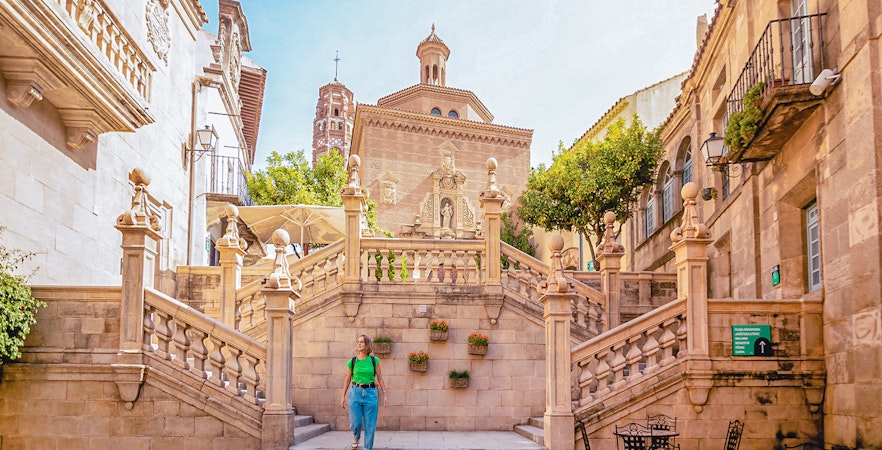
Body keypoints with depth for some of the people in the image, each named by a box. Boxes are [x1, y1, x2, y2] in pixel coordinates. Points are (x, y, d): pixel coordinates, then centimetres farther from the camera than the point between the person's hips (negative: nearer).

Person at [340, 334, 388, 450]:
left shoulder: (374, 361, 0)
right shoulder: (352, 362, 2)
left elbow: (380, 379, 5)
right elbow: (348, 380, 10)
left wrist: (385, 395, 2)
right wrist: (343, 397, 11)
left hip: (370, 393, 0)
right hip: (355, 392, 0)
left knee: (370, 425, 1)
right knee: (355, 423, 0)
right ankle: (356, 437, 34)